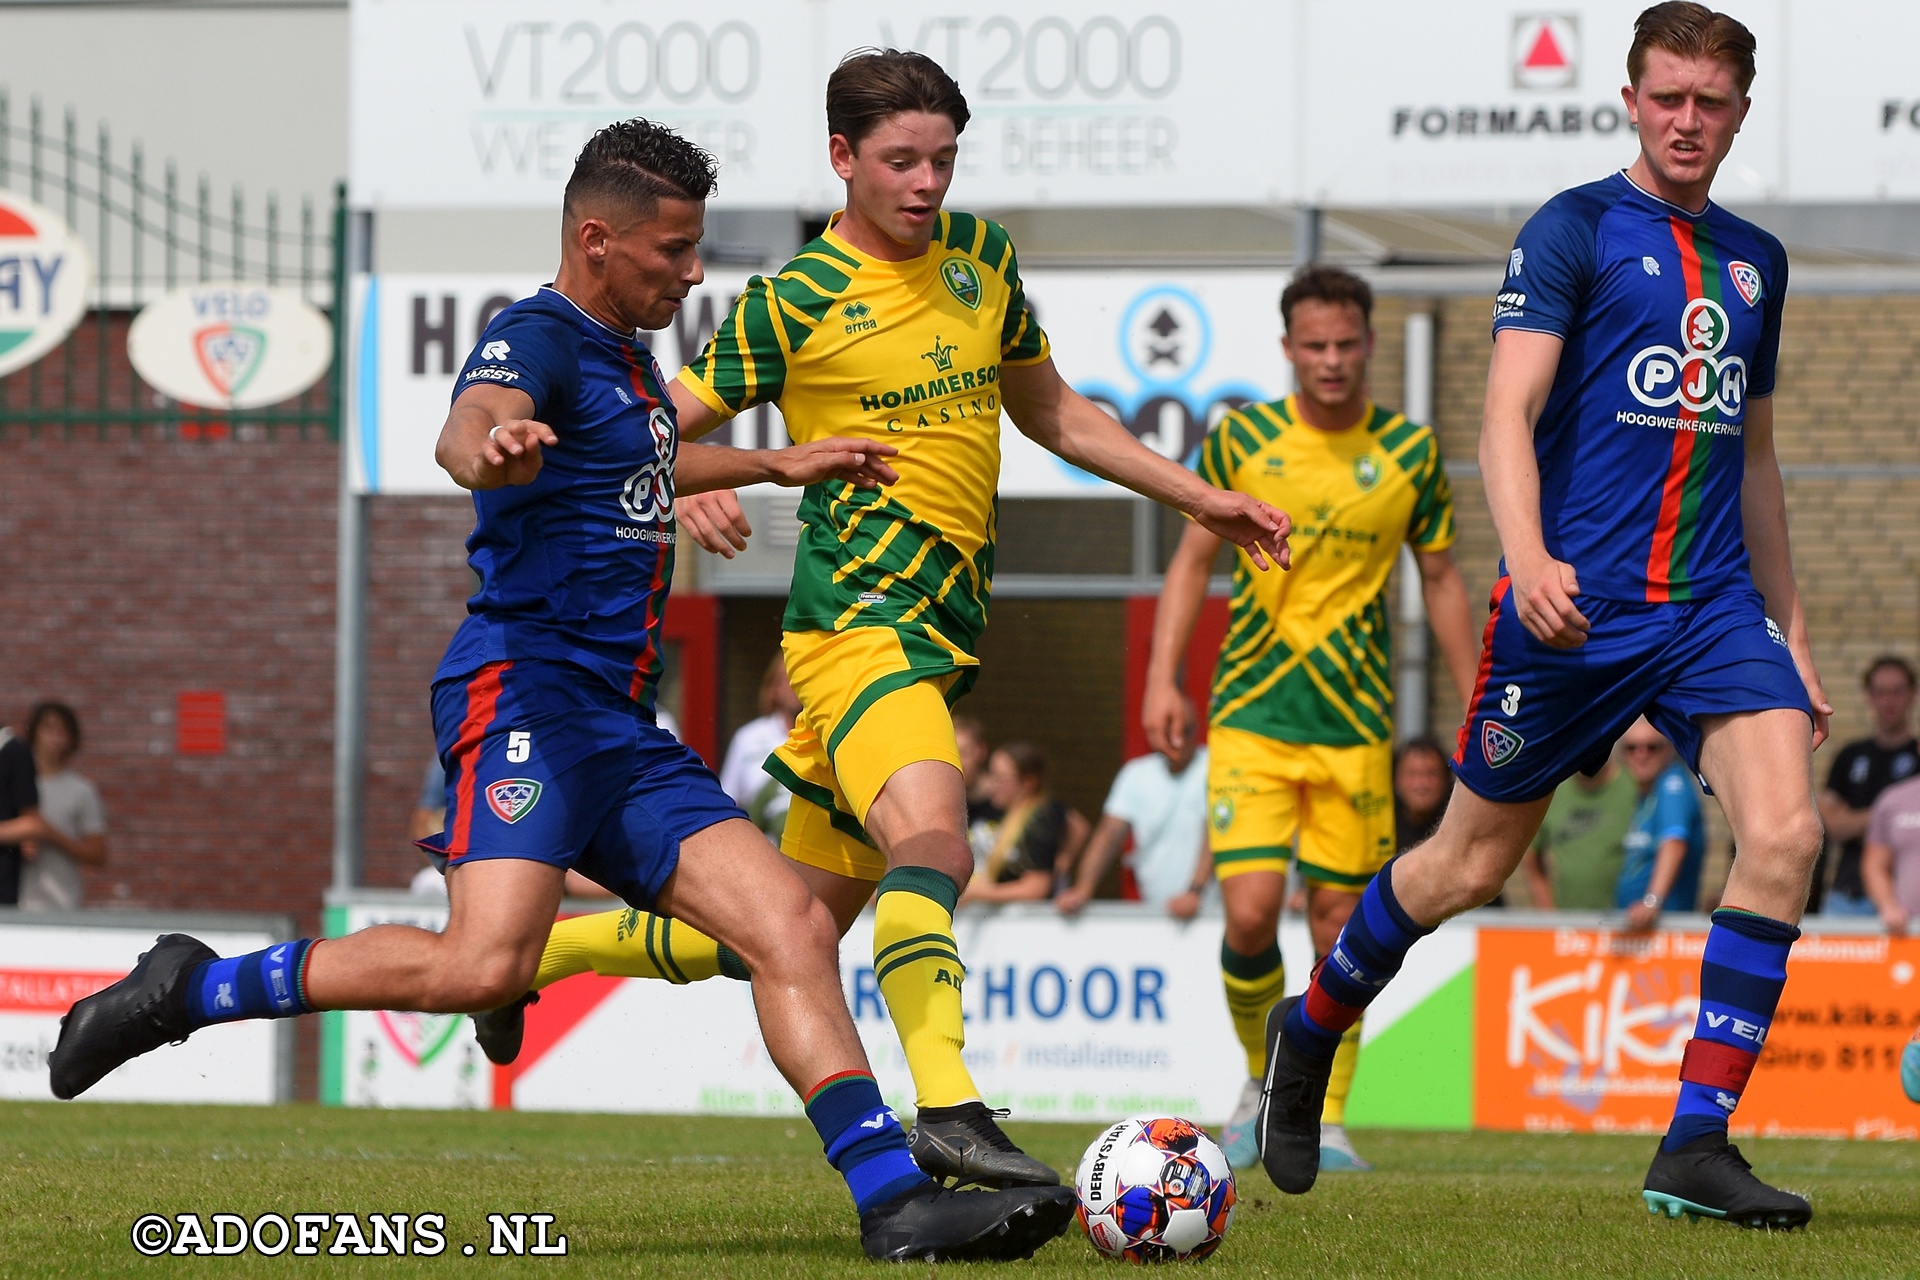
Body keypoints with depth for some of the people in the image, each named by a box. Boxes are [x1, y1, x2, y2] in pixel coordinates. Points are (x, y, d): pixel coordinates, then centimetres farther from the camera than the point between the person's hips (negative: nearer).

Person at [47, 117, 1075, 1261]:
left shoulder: (630, 353, 22)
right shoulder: (541, 336, -8)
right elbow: (467, 431, -32)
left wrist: (779, 466, 51)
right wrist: (493, 443, -56)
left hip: (623, 731, 9)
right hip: (525, 689, -9)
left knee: (792, 926, -4)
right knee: (485, 964, -27)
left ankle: (897, 1202, -9)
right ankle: (193, 991, -11)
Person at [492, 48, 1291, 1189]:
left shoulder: (980, 257, 14)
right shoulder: (793, 302, -5)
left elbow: (1051, 412, 27)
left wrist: (1196, 497, 23)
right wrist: (693, 490, -25)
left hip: (944, 636, 7)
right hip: (861, 617, -7)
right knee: (933, 846, -31)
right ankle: (947, 1111, -44)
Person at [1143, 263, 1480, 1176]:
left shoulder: (1411, 453, 2)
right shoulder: (1240, 440, 0)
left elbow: (1440, 579, 12)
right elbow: (1193, 559, 9)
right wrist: (1162, 678, -1)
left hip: (1356, 723, 1)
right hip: (1252, 716, -1)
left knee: (1340, 920, 1)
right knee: (1249, 913, -12)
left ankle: (1324, 1119, 12)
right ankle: (1262, 1078, 13)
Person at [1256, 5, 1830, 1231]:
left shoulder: (1755, 260, 14)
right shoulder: (1574, 230, -5)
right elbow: (1509, 409, -14)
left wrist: (1790, 631, 22)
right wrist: (1527, 558, -31)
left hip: (1712, 604, 4)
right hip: (1576, 605, -4)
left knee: (1784, 831, -17)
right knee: (1471, 863, 6)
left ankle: (1697, 1143, -13)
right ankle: (1310, 1030, 34)